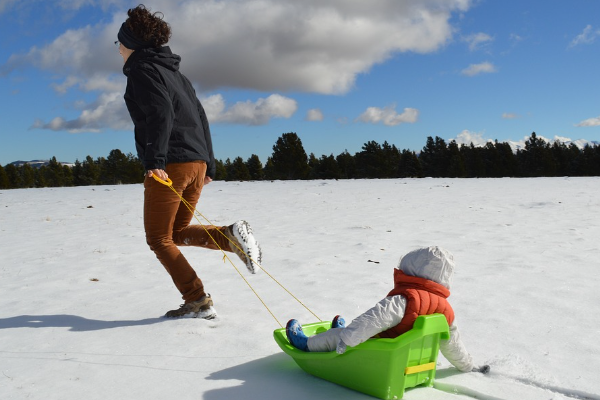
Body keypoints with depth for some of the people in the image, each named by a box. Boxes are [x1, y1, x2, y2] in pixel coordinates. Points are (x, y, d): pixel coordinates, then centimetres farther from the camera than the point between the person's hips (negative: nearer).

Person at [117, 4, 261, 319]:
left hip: (169, 164, -8)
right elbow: (200, 117, 21)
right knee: (178, 232, 19)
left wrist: (154, 159, -27)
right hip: (197, 161, 9)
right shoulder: (173, 72, 24)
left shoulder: (141, 69, -2)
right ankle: (231, 235, -5)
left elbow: (160, 113, -19)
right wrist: (208, 165, 22)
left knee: (159, 239, 4)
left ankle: (198, 301, -1)